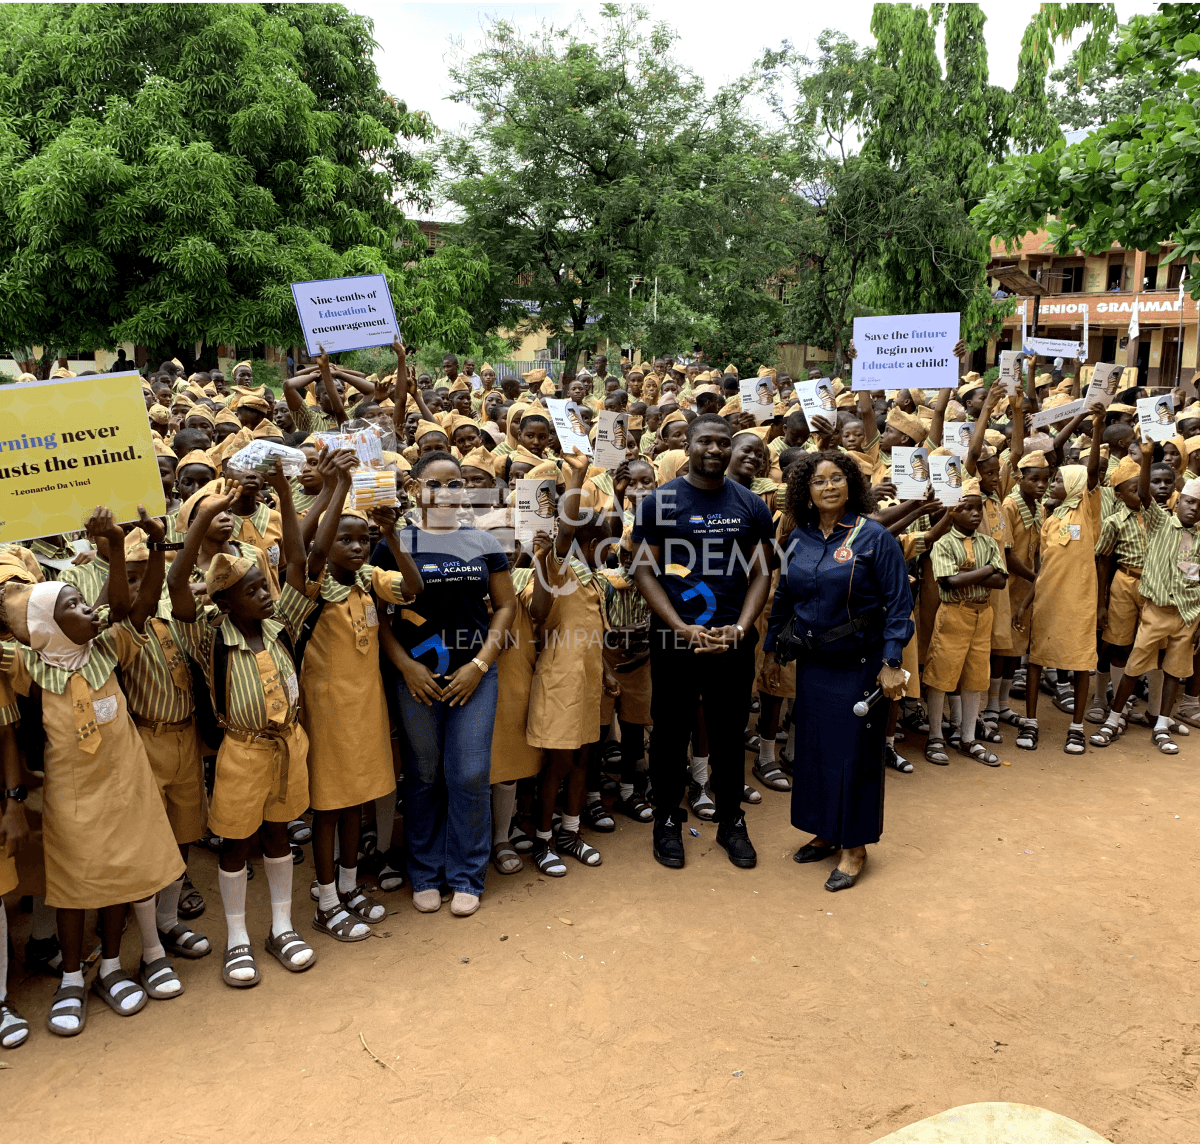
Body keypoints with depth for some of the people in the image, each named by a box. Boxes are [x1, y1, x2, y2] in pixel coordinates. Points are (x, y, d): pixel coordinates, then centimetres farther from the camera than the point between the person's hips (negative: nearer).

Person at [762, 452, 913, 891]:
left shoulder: (874, 537, -10)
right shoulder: (798, 539, 4)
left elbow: (898, 603, -11)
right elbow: (783, 597, 14)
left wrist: (892, 662, -16)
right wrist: (774, 653, 14)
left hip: (859, 665, -5)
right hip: (812, 662, 5)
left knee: (854, 751, 3)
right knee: (813, 746, 12)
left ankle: (855, 847, 16)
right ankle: (825, 832, 29)